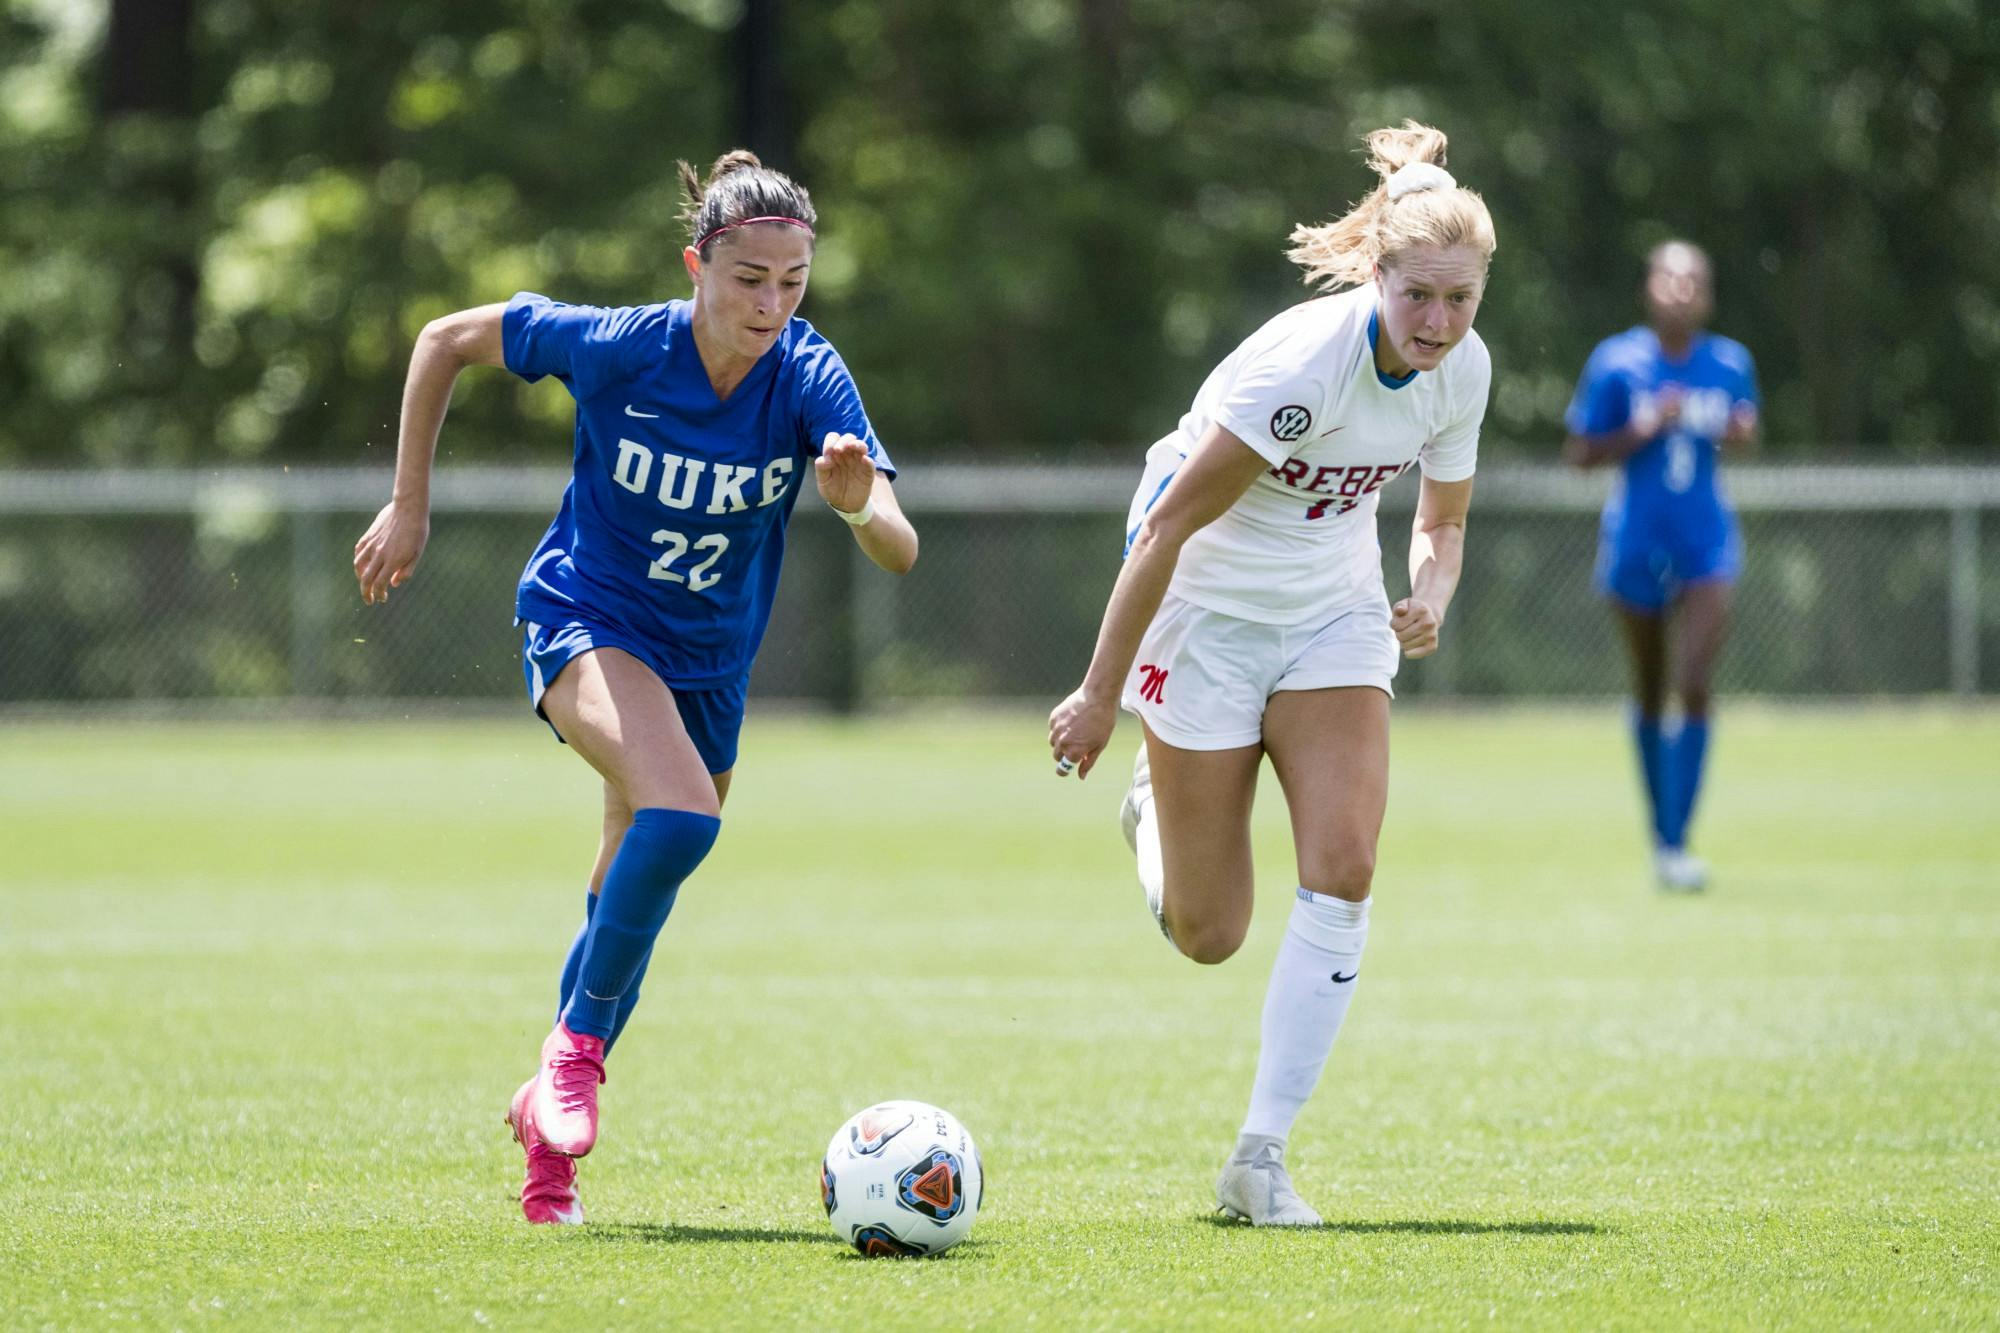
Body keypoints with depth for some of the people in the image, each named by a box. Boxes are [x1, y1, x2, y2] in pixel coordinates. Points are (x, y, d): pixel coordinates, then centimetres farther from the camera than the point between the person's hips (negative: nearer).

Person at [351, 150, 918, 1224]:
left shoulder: (809, 380, -18)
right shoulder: (612, 348, -21)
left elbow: (899, 552, -24)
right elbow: (446, 341, -5)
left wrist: (858, 502, -47)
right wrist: (409, 508, -4)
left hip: (708, 662, 4)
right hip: (585, 620, -4)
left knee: (631, 899, 12)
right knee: (680, 813, -32)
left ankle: (549, 1111, 34)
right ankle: (576, 1046, -16)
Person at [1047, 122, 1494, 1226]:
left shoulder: (1462, 370, -10)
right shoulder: (1302, 364, -30)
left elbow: (1440, 520, 8)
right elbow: (1167, 526, -24)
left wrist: (1431, 597, -16)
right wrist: (1100, 695, -20)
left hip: (1334, 615, 5)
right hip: (1210, 608, -5)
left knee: (1344, 865, -16)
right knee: (1206, 933, 1)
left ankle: (1261, 1158, -10)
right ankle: (1151, 809, 39)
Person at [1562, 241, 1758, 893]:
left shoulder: (1730, 363, 1)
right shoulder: (1617, 362, -6)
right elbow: (1578, 452, -4)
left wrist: (1740, 434, -7)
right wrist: (1643, 431, -19)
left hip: (1706, 543, 1)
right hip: (1636, 542, -1)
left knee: (1695, 686, -14)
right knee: (1650, 693, 10)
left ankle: (1677, 844, -13)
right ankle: (1661, 832, 27)